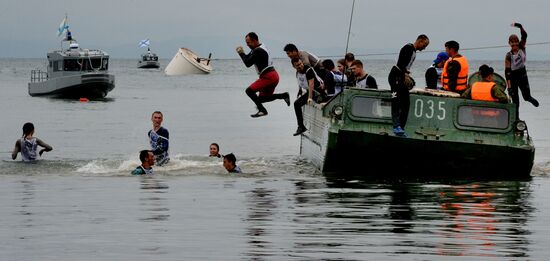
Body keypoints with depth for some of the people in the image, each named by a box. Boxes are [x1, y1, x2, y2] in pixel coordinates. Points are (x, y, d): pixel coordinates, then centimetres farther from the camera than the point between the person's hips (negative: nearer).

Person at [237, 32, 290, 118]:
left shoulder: (258, 51, -16)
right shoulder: (257, 49, 17)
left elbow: (248, 63, -17)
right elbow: (248, 59, 21)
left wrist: (241, 54, -3)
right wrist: (242, 53, 2)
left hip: (268, 77, -10)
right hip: (274, 76, 10)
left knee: (249, 91, -13)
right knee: (262, 98, 18)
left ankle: (262, 110, -18)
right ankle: (284, 96, 9)